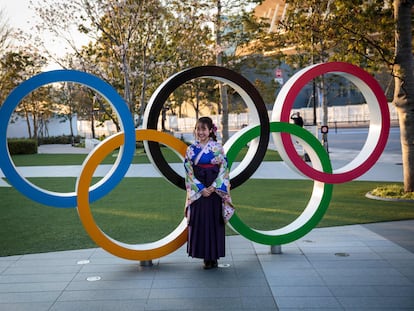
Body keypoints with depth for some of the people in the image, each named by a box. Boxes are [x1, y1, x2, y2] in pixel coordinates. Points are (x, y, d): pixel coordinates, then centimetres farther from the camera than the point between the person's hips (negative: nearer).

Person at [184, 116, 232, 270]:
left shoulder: (217, 147, -1)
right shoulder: (191, 149, 3)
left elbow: (224, 169, -4)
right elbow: (189, 172, 0)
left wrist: (214, 187, -13)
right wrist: (201, 188, -10)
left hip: (215, 189, -1)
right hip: (197, 191, 1)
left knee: (214, 220, 1)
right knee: (200, 221, 1)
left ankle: (214, 256, 11)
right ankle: (206, 257, 10)